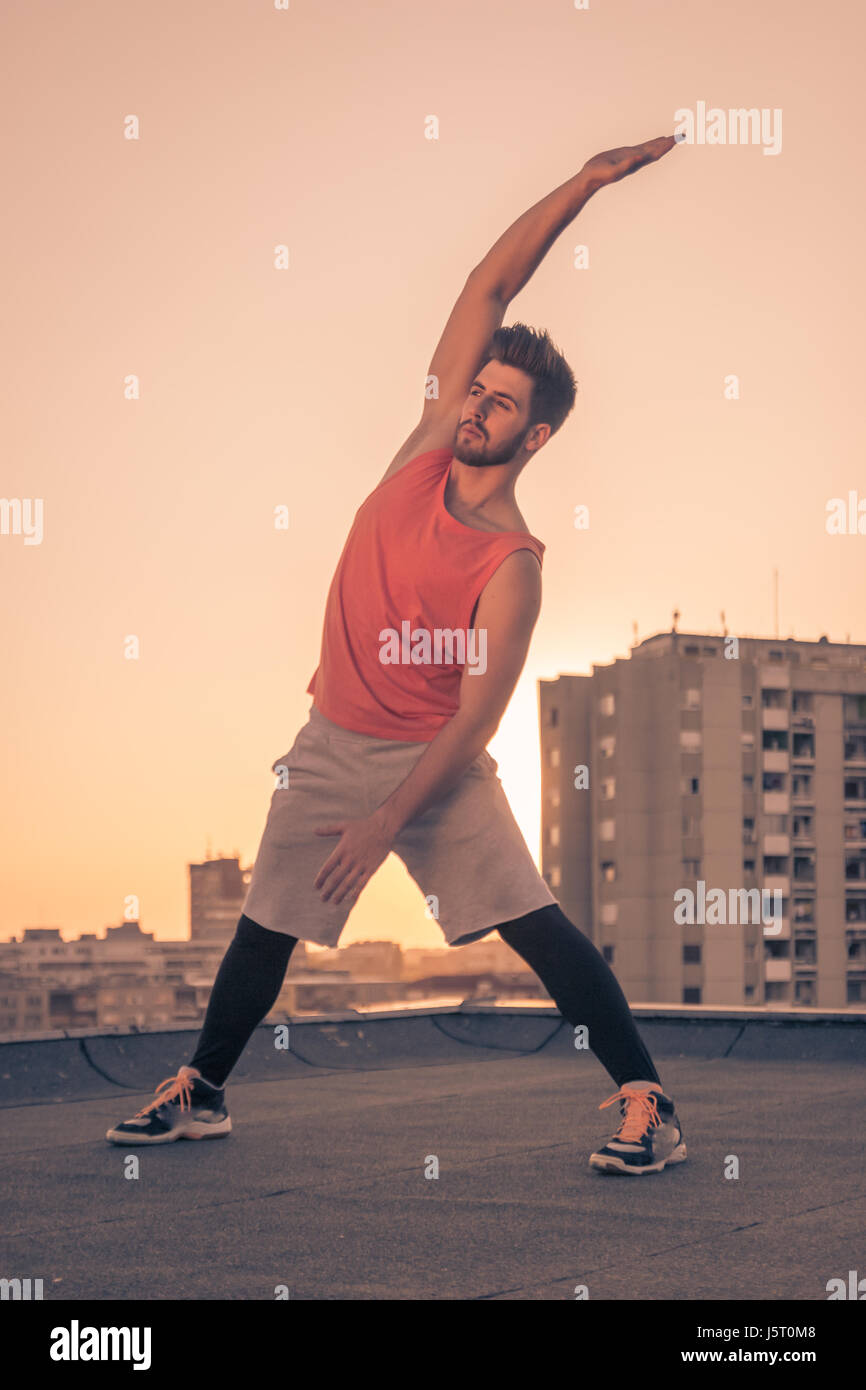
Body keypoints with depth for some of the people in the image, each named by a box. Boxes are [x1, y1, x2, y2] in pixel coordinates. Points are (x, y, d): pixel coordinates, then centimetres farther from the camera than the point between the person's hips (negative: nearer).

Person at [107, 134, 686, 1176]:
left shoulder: (511, 564, -15)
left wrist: (386, 823, -23)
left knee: (533, 921, -13)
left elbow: (476, 715, -18)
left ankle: (650, 1108, -7)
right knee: (266, 923, 13)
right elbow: (488, 286, -3)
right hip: (331, 741, 5)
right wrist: (585, 183, -9)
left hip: (432, 758, -5)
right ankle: (198, 1094, 30)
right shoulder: (430, 449, -2)